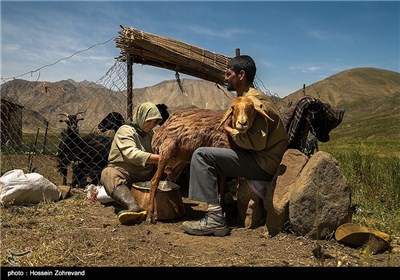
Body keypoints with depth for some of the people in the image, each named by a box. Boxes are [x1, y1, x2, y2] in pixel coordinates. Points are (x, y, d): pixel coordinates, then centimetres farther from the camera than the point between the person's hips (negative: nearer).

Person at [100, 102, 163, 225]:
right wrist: (159, 158, -32)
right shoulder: (125, 131, -5)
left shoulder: (150, 133, 19)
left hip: (146, 174, 6)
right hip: (123, 172, -6)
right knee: (108, 173, -36)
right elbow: (132, 154, -23)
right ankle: (133, 207, -59)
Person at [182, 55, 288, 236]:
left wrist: (229, 129, -13)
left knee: (202, 155, -17)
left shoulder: (253, 101, -16)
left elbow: (257, 142, -27)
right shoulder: (246, 97, 16)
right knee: (213, 158, 23)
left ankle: (215, 219, -20)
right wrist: (230, 127, 0)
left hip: (263, 163, -11)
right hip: (263, 160, 11)